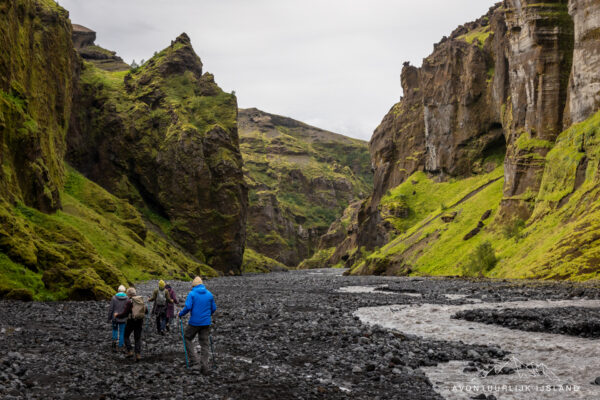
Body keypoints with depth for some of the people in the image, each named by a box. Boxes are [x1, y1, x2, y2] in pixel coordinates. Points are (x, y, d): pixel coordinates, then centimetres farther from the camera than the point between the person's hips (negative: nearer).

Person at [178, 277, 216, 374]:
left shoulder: (192, 294, -8)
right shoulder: (209, 294, 5)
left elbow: (188, 307, -18)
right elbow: (213, 308, 9)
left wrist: (180, 314, 0)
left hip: (194, 322, -4)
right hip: (206, 323, 4)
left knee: (187, 338, 18)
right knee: (204, 344, 9)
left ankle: (194, 359, 6)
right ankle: (205, 368, 7)